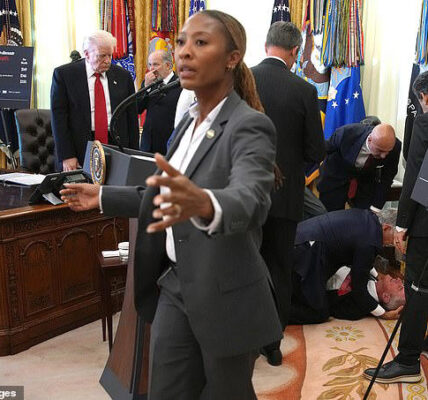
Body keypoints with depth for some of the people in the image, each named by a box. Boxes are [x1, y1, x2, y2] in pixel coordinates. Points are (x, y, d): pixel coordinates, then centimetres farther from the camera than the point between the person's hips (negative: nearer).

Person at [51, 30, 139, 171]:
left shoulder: (123, 76, 8)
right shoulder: (64, 74, 1)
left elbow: (131, 117, 10)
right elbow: (59, 116, -4)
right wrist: (66, 157, -11)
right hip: (80, 150, -2)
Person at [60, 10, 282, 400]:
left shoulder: (249, 126, -18)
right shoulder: (188, 121, 8)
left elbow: (250, 199, -37)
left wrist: (204, 204, -58)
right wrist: (104, 197, 19)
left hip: (226, 295, -7)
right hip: (176, 286, 7)